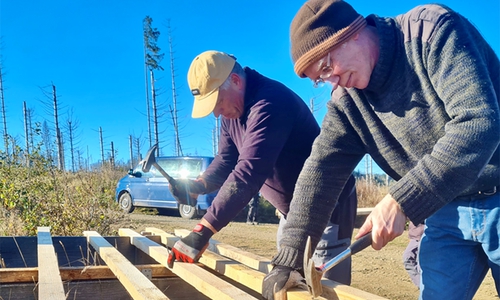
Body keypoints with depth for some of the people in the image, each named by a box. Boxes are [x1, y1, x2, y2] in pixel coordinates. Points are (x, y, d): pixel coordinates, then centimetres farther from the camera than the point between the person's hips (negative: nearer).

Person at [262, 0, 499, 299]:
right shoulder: (346, 101, 0)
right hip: (448, 212, 5)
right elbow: (321, 171, -4)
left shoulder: (433, 31, -17)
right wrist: (289, 259, -10)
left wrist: (400, 201, -30)